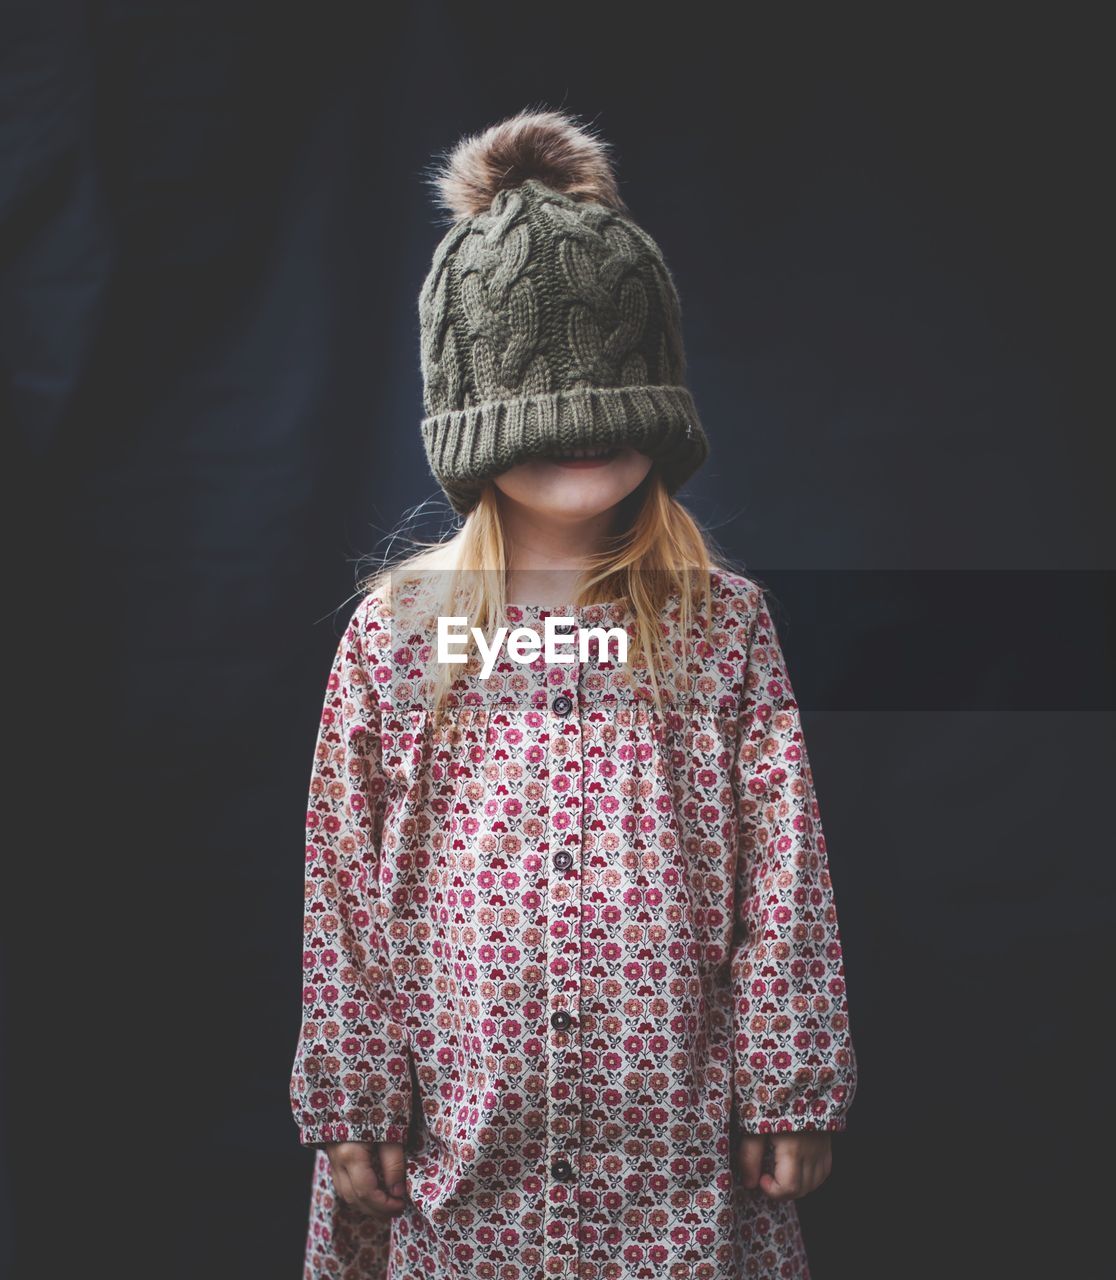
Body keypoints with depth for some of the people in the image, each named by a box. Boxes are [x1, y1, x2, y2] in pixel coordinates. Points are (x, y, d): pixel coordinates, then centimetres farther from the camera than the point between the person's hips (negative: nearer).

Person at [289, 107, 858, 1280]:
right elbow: (344, 884, 1)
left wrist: (790, 1092, -2)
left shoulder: (723, 623, -1)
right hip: (461, 1138, 0)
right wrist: (354, 1104, 0)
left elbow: (784, 871, -1)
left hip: (675, 1139, 0)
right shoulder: (396, 631, -1)